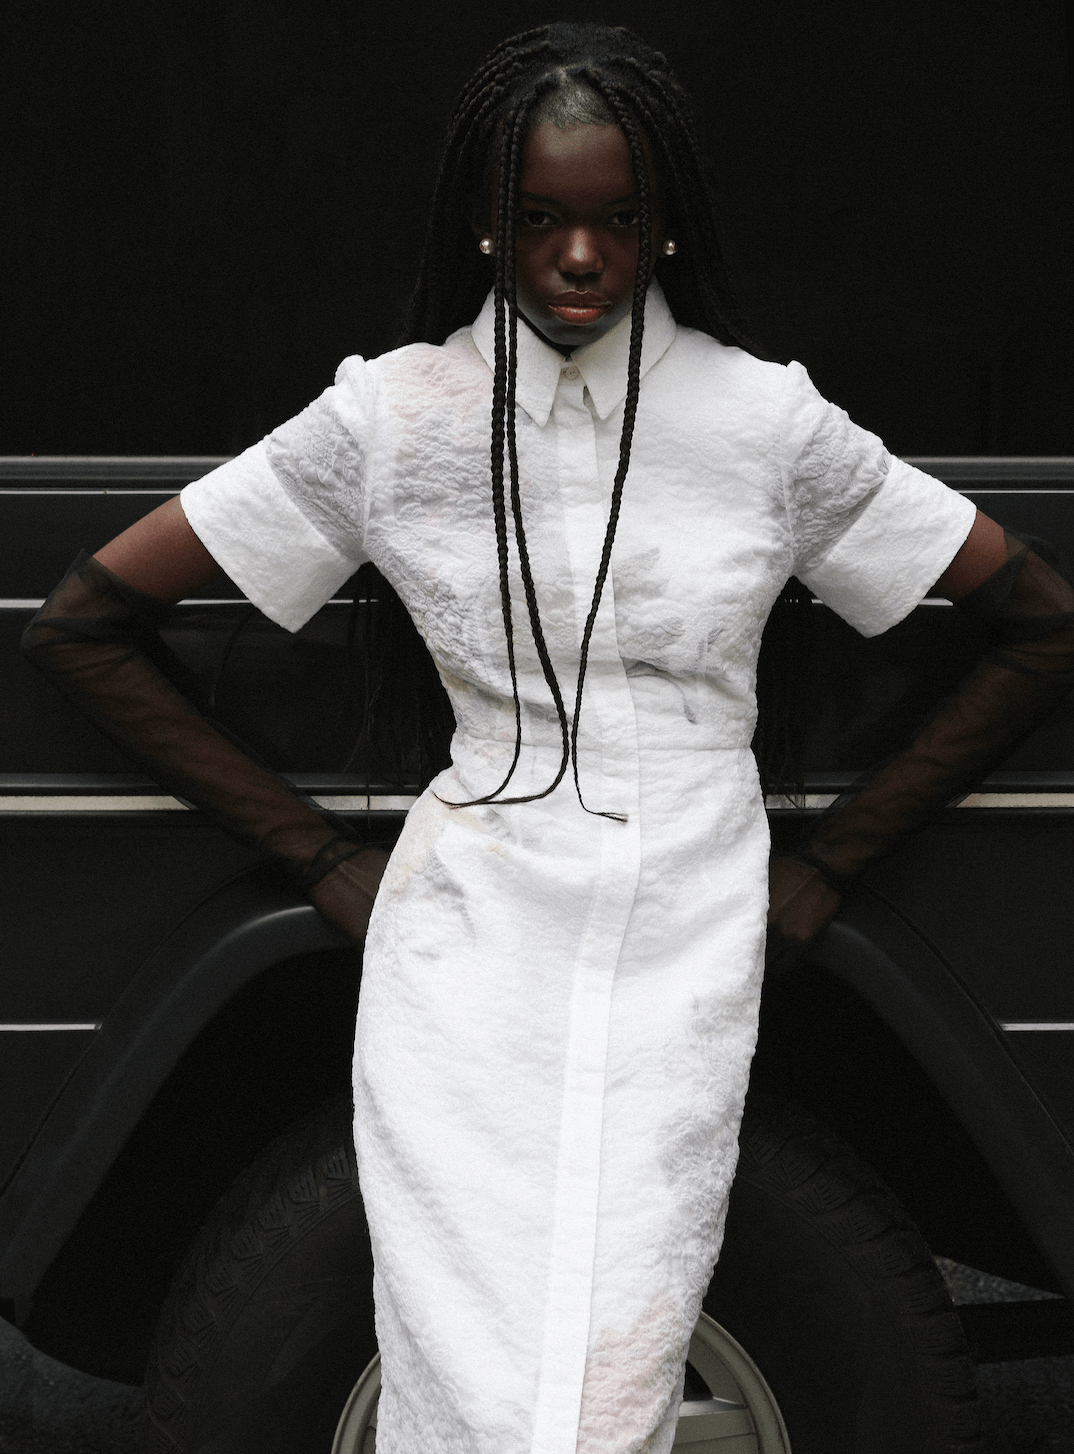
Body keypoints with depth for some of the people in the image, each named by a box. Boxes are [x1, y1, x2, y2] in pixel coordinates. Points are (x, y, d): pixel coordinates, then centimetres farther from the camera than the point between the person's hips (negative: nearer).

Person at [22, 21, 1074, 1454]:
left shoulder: (767, 420, 2)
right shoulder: (394, 416, 0)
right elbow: (83, 622, 5)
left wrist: (831, 860, 7)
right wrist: (315, 855, 3)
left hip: (686, 952, 1)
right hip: (469, 948, 0)